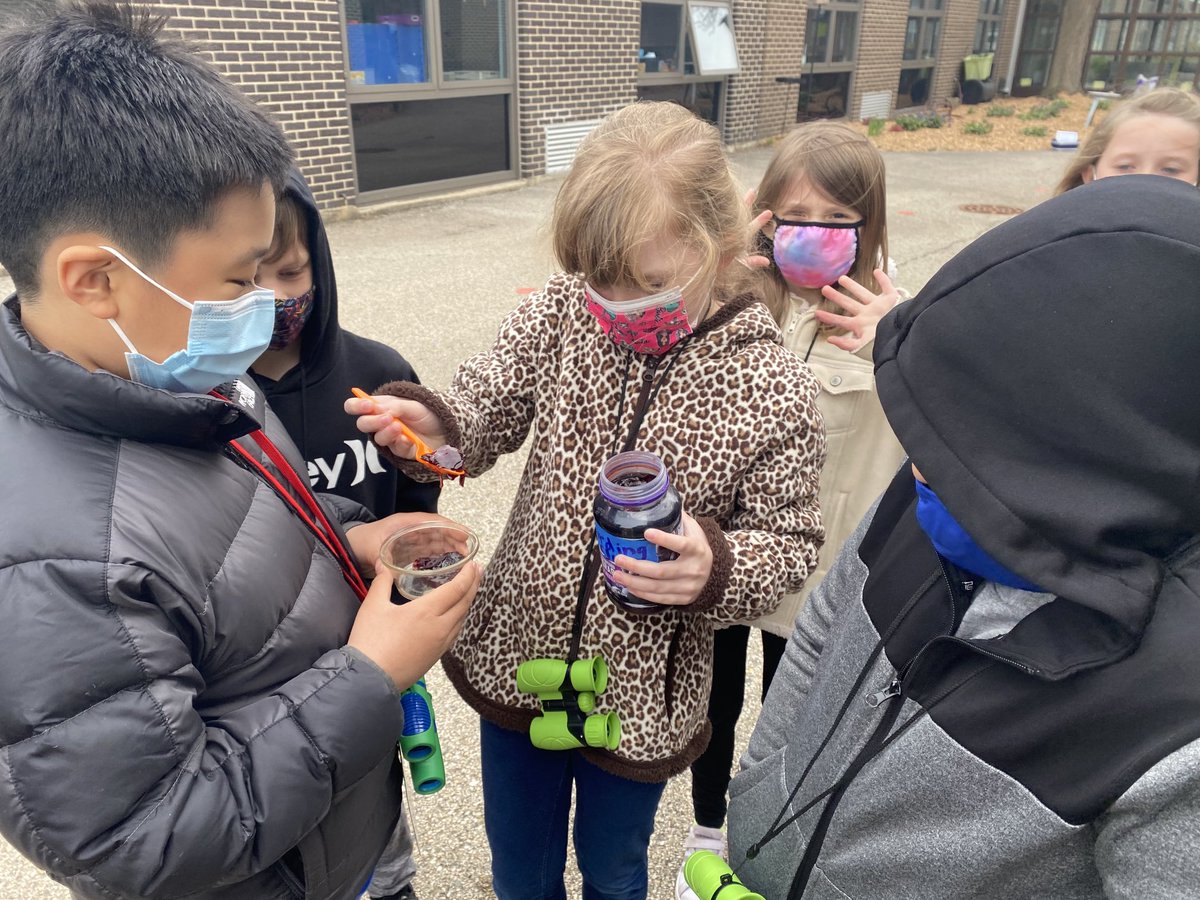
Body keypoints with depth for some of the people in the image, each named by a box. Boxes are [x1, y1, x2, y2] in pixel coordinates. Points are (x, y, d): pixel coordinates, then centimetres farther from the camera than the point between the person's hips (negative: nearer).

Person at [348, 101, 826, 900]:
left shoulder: (773, 390, -19)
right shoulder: (565, 311, -14)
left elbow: (788, 544, -11)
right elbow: (483, 420, -4)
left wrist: (715, 569, -32)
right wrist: (431, 427, -27)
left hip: (641, 699, -2)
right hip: (515, 659, 2)